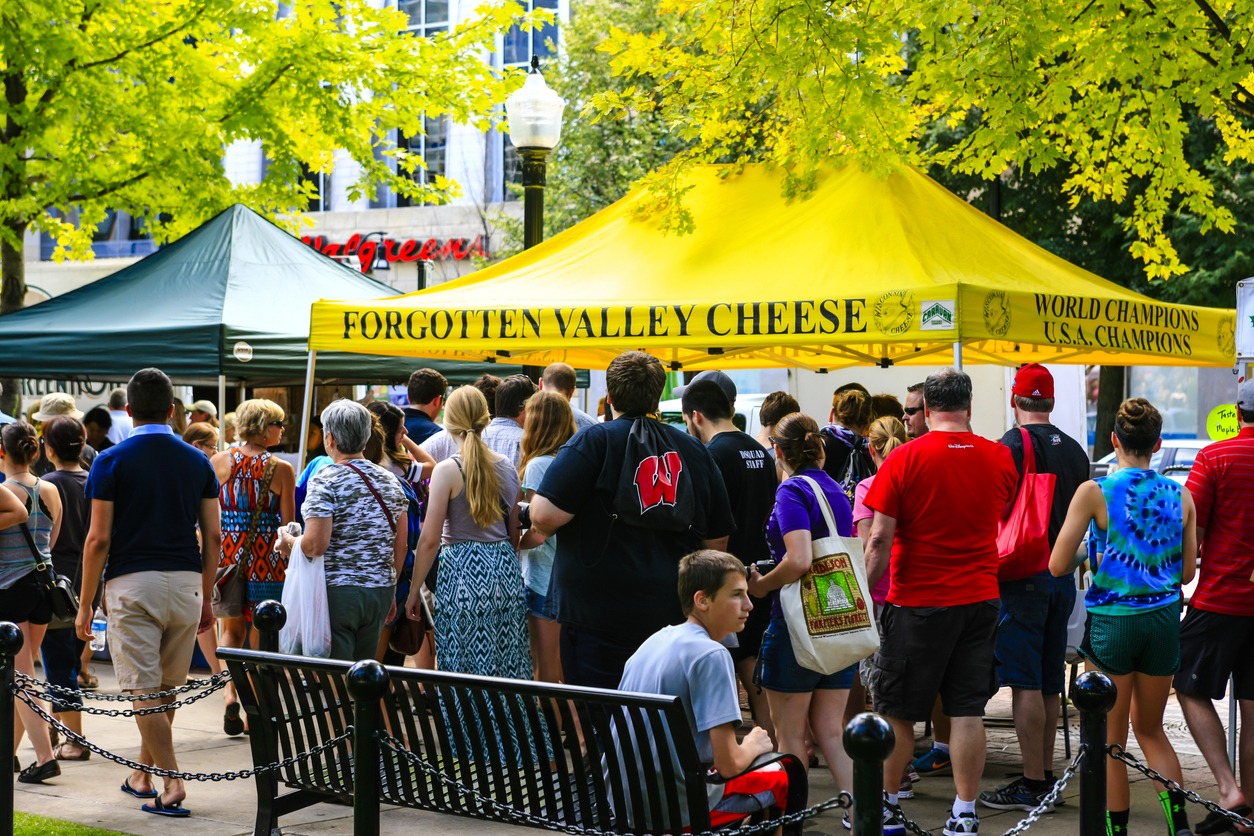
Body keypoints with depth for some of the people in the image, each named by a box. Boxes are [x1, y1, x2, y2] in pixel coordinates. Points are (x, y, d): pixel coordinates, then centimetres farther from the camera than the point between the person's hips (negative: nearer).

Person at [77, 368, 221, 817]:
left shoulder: (112, 461, -4)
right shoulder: (198, 461, 7)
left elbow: (99, 539, -7)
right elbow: (212, 537, 6)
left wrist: (85, 605, 0)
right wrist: (206, 599, 15)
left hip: (132, 582, -4)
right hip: (186, 582, 4)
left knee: (144, 690, -2)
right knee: (167, 688, 16)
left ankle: (172, 784, -9)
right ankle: (142, 775, 29)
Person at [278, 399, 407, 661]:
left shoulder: (325, 481, -11)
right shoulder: (389, 480, 8)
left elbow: (316, 545, -19)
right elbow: (401, 545, 11)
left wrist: (288, 542, 1)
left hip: (337, 591, -6)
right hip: (381, 592, 6)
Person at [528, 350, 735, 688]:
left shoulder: (593, 441, -8)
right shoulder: (694, 450, 8)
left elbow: (545, 515, -17)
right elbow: (718, 539, 12)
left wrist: (541, 529, 6)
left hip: (599, 613, -5)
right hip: (673, 615, 5)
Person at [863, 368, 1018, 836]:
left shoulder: (905, 459, -10)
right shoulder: (1000, 458, 2)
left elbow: (880, 539, -12)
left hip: (917, 603, -3)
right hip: (980, 599, 3)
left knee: (896, 711, 9)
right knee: (968, 711, 6)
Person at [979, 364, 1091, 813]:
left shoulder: (1013, 444, -11)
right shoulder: (1074, 449, 11)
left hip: (1023, 575, -7)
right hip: (1063, 575, 7)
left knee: (1025, 683, -5)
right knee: (1049, 683, 13)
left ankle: (1032, 784, -4)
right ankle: (1045, 775, 19)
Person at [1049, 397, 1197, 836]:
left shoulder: (1094, 492, -11)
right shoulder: (1180, 496, 0)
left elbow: (1058, 565, -10)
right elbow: (1187, 571, 7)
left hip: (1111, 622, -4)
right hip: (1163, 619, 4)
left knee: (1111, 738, 10)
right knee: (1150, 729, 20)